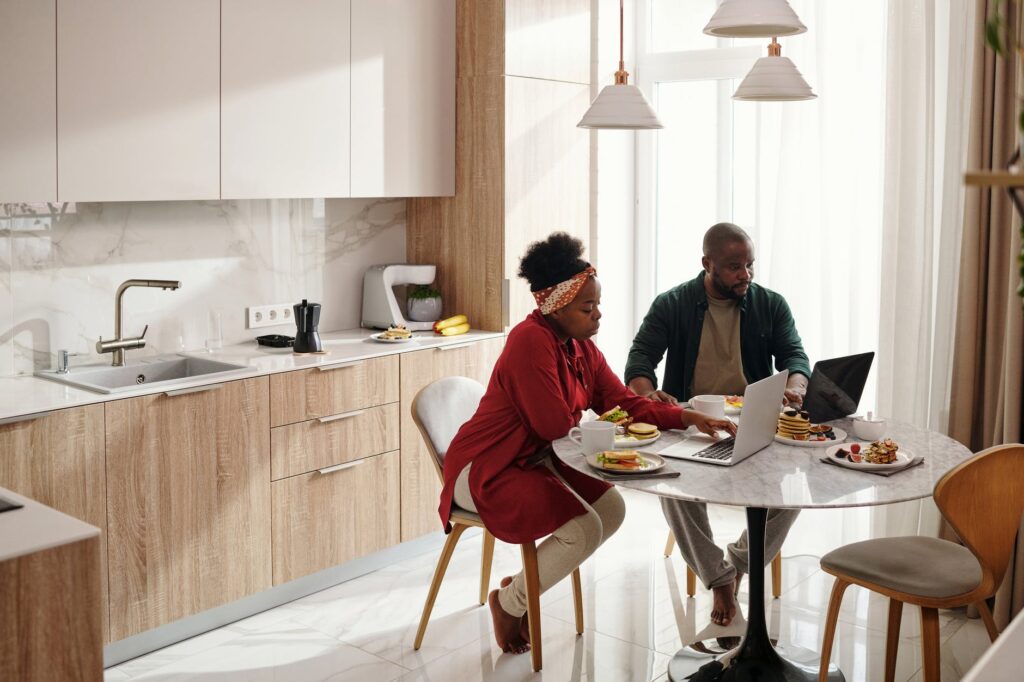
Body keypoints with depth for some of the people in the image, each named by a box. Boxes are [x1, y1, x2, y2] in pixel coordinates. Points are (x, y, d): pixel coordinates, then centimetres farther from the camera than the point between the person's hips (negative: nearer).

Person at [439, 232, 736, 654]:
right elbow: (556, 425, -25)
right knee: (584, 528, -20)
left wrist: (688, 418, -8)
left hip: (538, 460, 10)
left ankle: (524, 584, 16)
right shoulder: (530, 341, -24)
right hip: (485, 470, -10)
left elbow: (626, 403, 4)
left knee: (612, 509, 3)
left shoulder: (583, 349, 5)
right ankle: (510, 602, 4)